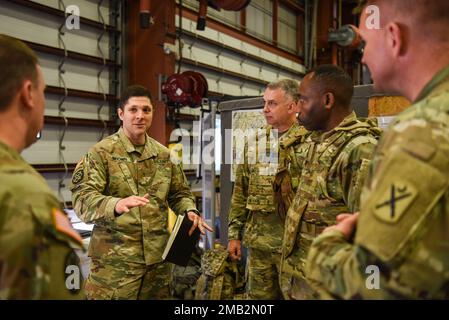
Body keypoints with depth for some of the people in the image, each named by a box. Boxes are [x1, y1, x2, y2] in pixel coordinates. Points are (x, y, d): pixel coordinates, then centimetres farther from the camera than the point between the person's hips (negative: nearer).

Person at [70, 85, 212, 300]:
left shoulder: (163, 154, 10)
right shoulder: (102, 152, -7)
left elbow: (179, 193, 18)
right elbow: (82, 198, -17)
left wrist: (190, 211, -5)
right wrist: (116, 205, -38)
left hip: (158, 257, 5)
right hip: (115, 261, -5)